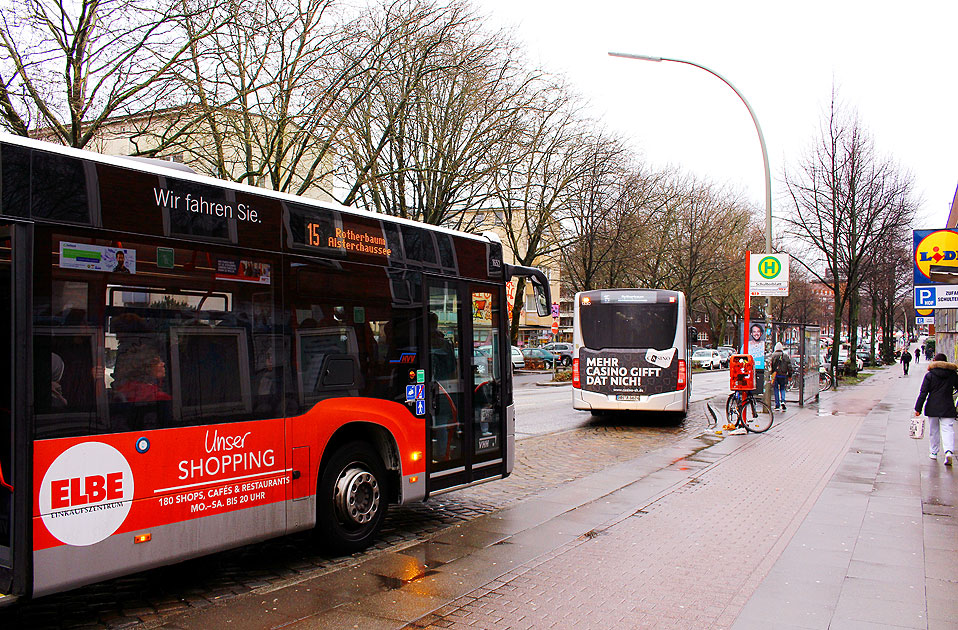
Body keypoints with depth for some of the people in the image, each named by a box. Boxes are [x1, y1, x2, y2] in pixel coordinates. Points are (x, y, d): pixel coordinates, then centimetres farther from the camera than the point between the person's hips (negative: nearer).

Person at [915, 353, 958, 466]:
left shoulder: (929, 375, -4)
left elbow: (923, 393, -5)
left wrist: (918, 408, -2)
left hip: (932, 407, -1)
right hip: (948, 407, 1)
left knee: (933, 430, 12)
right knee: (948, 429, -3)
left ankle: (933, 452, 19)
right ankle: (949, 451, -23)